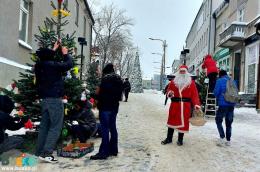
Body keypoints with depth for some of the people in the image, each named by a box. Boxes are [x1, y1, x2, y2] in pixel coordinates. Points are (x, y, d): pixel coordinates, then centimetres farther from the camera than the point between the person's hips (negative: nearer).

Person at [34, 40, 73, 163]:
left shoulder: (38, 66, 8)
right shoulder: (53, 65, -14)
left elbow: (46, 58, 29)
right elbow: (69, 64, -5)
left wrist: (54, 49, 37)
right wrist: (65, 53, 12)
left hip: (44, 100, 8)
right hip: (55, 100, -8)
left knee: (44, 126, 14)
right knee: (55, 127, -4)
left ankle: (39, 151, 20)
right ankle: (46, 153, -8)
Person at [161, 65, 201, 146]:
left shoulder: (191, 82, 3)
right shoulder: (174, 81, 9)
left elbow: (194, 94, -3)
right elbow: (169, 90, 9)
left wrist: (196, 104, -14)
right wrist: (169, 93, -16)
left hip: (185, 105, -1)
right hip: (175, 104, 1)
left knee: (183, 121, 5)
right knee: (172, 120, 6)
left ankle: (180, 139, 21)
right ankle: (169, 138, 19)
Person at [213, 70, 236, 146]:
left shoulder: (220, 80, -5)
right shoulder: (233, 81, 11)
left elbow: (216, 92, -8)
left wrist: (218, 98, 11)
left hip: (223, 104, -5)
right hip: (232, 104, 5)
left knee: (218, 121, 6)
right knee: (229, 123, 12)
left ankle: (222, 137, -7)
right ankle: (228, 140, 15)